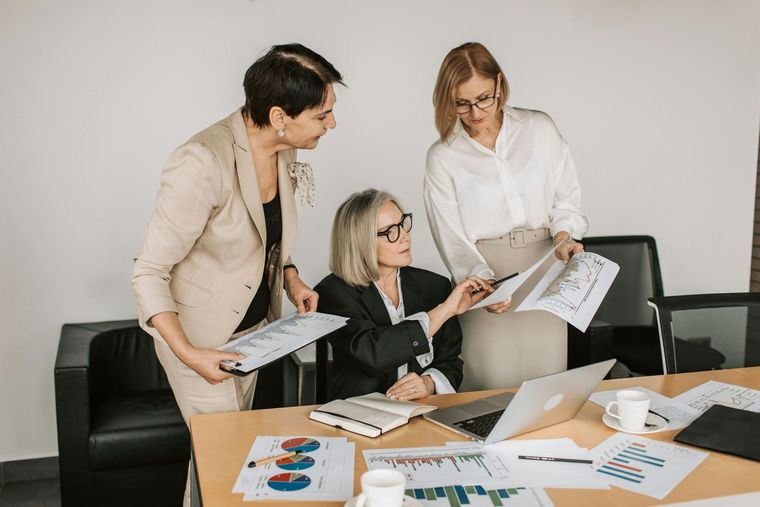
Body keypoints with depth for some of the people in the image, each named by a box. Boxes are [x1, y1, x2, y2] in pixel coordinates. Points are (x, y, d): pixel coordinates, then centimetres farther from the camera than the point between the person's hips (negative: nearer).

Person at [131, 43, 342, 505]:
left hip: (254, 326, 7)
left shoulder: (283, 153, -5)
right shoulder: (203, 164, -30)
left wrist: (290, 276, -4)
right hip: (200, 337, -7)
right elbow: (149, 272, -23)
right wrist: (187, 354, -30)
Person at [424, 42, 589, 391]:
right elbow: (452, 238, -4)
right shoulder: (442, 157, 1)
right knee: (494, 383, -4)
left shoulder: (540, 129, 5)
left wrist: (563, 235, -8)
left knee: (546, 381, 3)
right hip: (485, 274, -1)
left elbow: (566, 197, 11)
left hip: (544, 270, 2)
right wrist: (481, 283, -19)